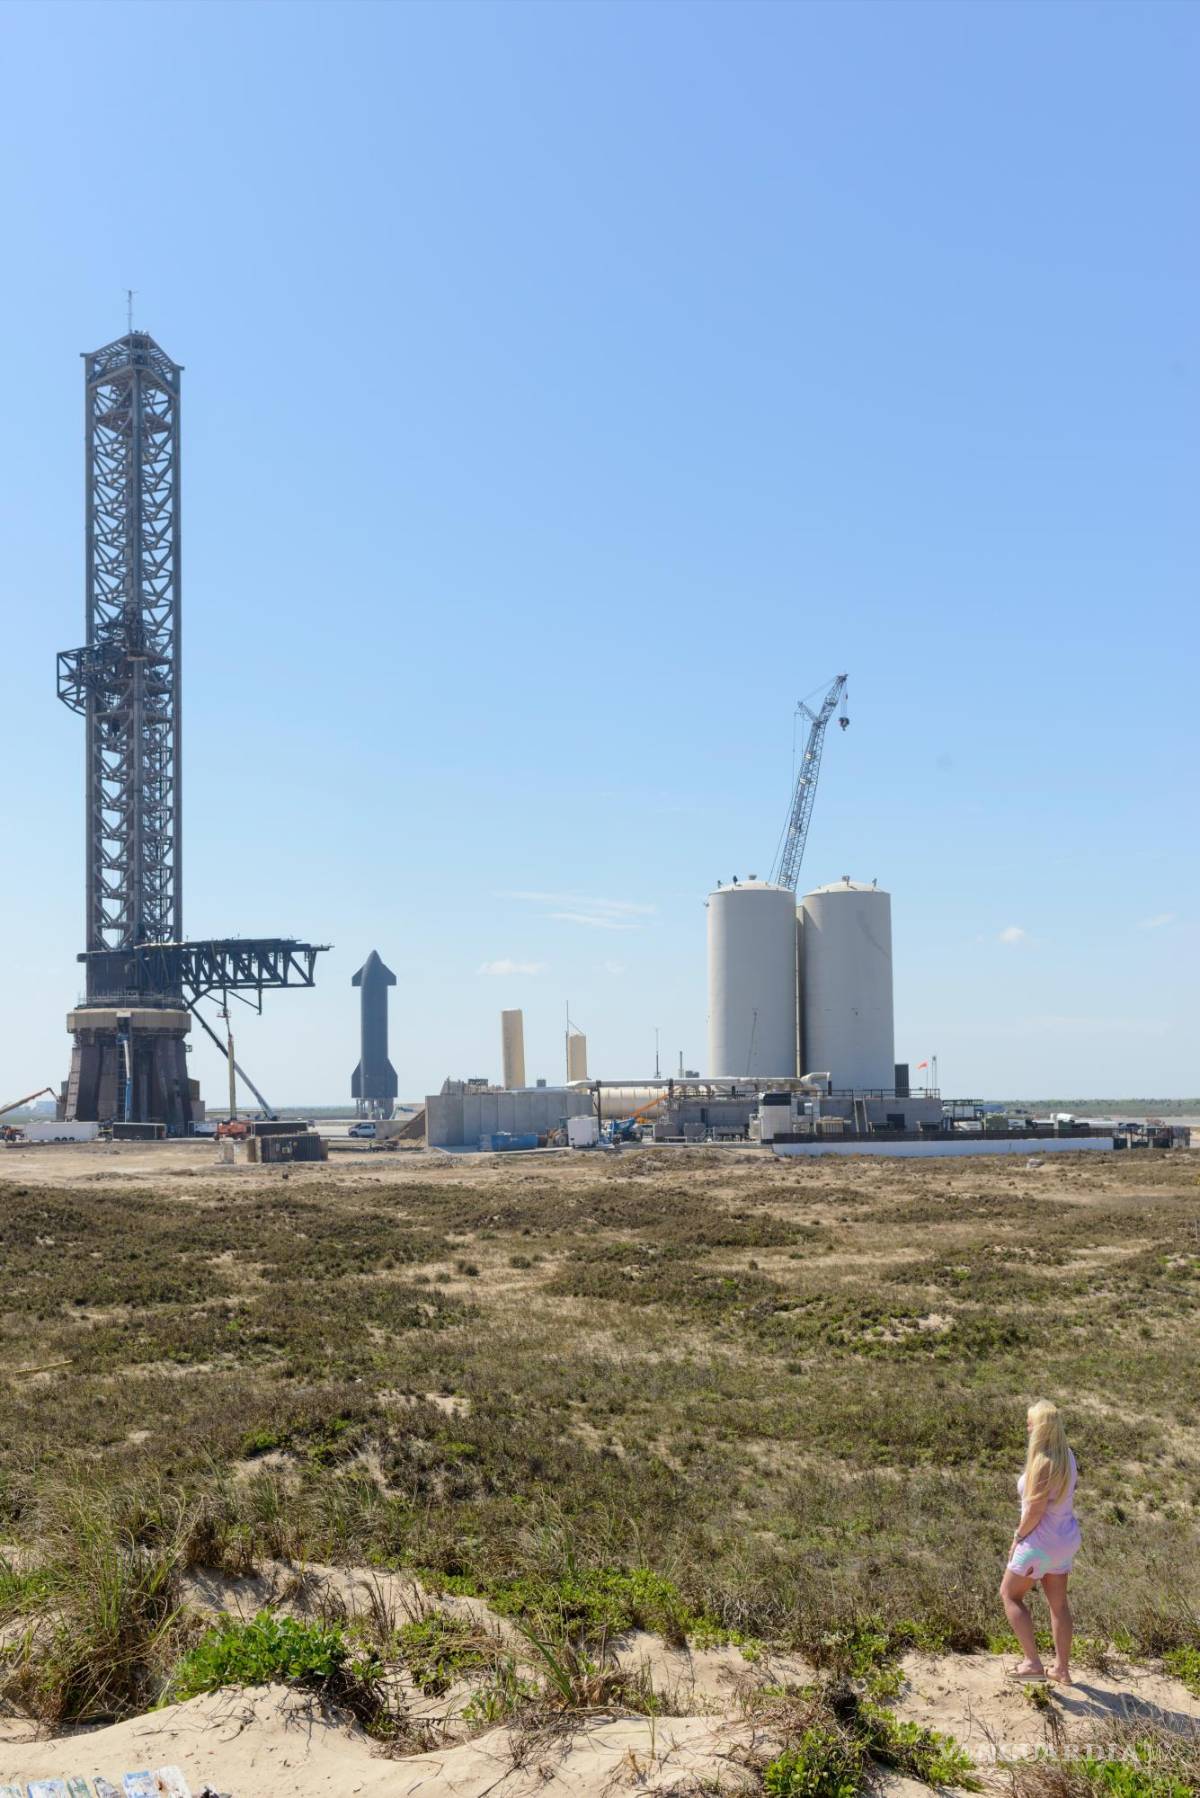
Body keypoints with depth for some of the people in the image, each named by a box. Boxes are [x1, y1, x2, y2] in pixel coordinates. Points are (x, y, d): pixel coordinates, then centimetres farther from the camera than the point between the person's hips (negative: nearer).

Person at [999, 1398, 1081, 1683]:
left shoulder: (1044, 1463, -27)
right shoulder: (1066, 1456, 1)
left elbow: (1035, 1509, -25)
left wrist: (1018, 1538, -10)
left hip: (1041, 1541, -8)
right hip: (1065, 1536, 8)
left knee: (1010, 1594, 8)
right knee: (1058, 1601, 18)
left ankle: (1033, 1662, 5)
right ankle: (1062, 1669, 26)